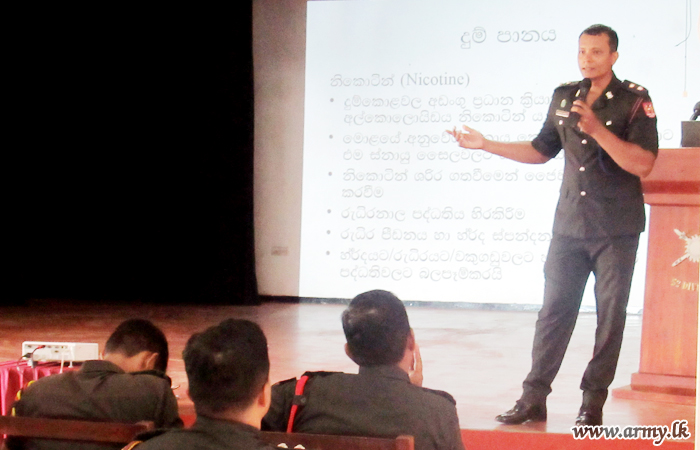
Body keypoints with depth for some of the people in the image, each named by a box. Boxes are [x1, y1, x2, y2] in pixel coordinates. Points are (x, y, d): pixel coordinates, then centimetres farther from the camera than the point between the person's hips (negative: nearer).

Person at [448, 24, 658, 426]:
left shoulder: (634, 101, -7)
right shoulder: (564, 97, 8)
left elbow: (643, 164, -17)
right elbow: (541, 151, 18)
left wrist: (597, 129, -25)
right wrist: (486, 145, 11)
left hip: (616, 230, -4)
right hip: (570, 225, 4)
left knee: (610, 315, 1)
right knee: (554, 310, 4)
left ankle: (593, 402, 8)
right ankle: (534, 398, 7)